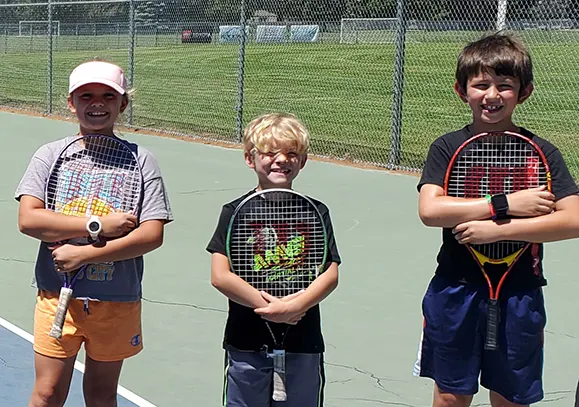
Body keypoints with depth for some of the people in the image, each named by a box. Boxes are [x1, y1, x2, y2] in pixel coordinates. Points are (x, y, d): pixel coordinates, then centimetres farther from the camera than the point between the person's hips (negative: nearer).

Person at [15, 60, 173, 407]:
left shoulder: (141, 160, -1)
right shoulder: (50, 155, 1)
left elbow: (153, 234, -11)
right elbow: (28, 219, -11)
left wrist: (84, 254, -17)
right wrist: (99, 227, -17)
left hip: (118, 300, 0)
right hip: (58, 296, 0)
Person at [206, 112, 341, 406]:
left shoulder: (316, 213, 3)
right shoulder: (235, 213, -1)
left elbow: (331, 274, -4)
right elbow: (220, 276, -10)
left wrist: (294, 306, -20)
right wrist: (268, 306, -17)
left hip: (303, 343, 1)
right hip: (246, 343, -1)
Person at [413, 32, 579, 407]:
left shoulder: (542, 153, -4)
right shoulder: (448, 148, -2)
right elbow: (429, 210, -17)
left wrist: (498, 229, -23)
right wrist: (504, 204, -22)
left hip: (519, 295, 0)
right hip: (455, 291, 0)